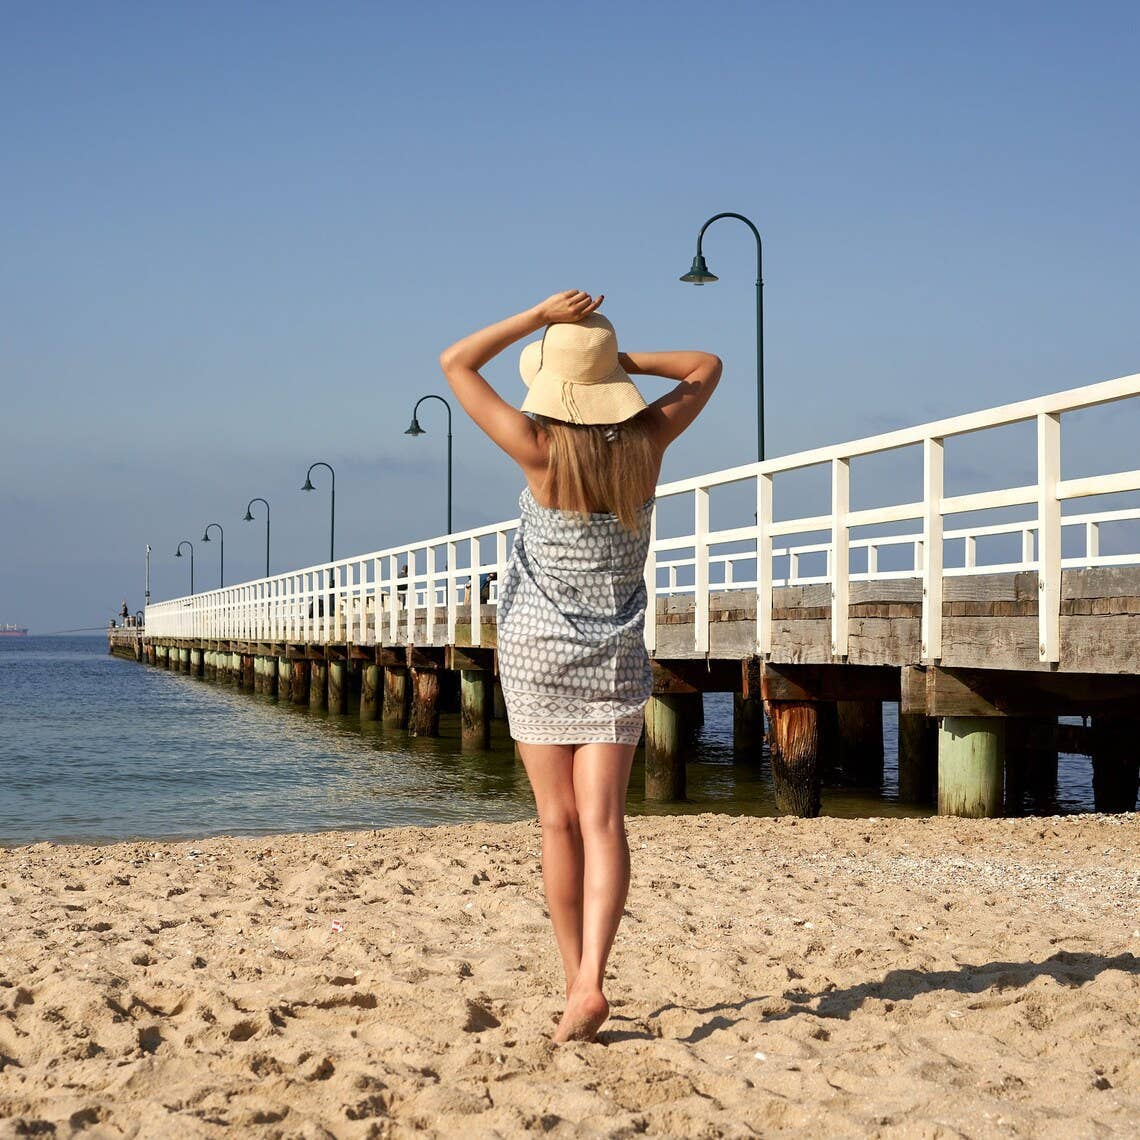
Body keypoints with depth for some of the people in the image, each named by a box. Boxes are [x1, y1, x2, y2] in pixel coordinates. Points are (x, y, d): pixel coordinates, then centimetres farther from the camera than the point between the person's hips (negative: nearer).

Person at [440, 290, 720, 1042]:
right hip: (616, 659, 2)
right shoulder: (646, 443, -6)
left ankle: (578, 978, 13)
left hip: (537, 652, -1)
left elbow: (456, 363, -4)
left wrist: (538, 317, -7)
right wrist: (627, 360, 3)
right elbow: (707, 367, 12)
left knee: (560, 823, 6)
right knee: (603, 822, -4)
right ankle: (590, 981, -18)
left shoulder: (541, 450, -13)